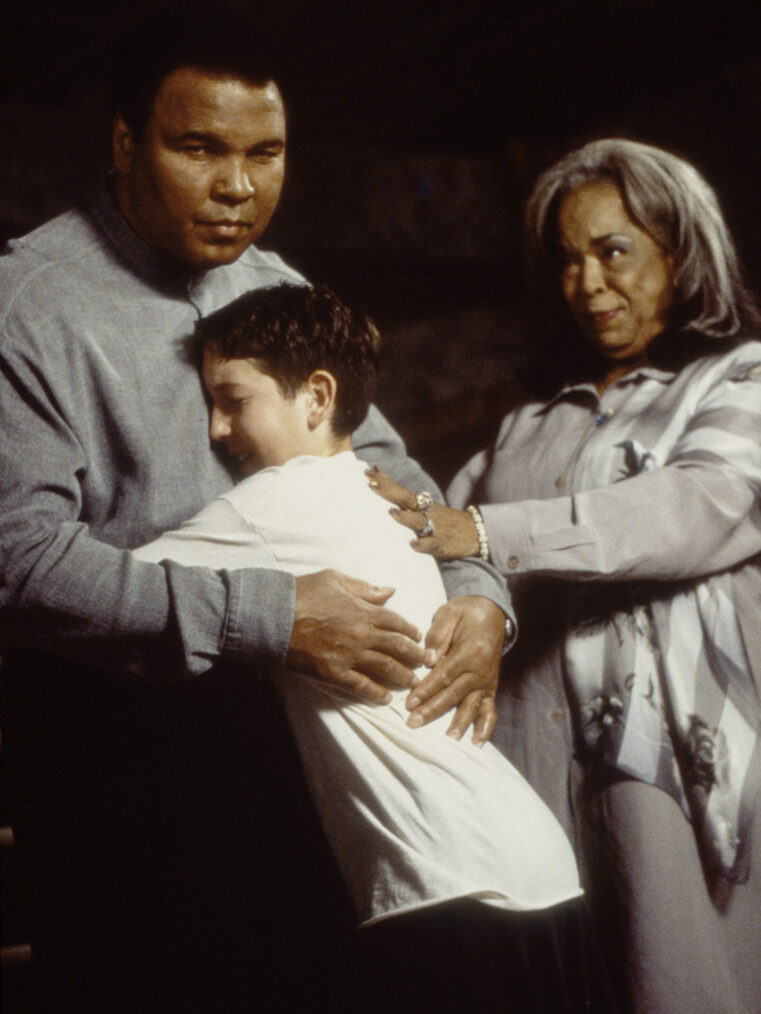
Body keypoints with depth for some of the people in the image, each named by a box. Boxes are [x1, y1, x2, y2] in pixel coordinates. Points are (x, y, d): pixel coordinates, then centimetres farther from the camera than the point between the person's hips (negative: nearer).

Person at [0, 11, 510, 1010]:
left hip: (257, 711, 6)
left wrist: (479, 592, -8)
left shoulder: (278, 290, 7)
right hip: (102, 730, -6)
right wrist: (272, 615, -27)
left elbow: (381, 461, 11)